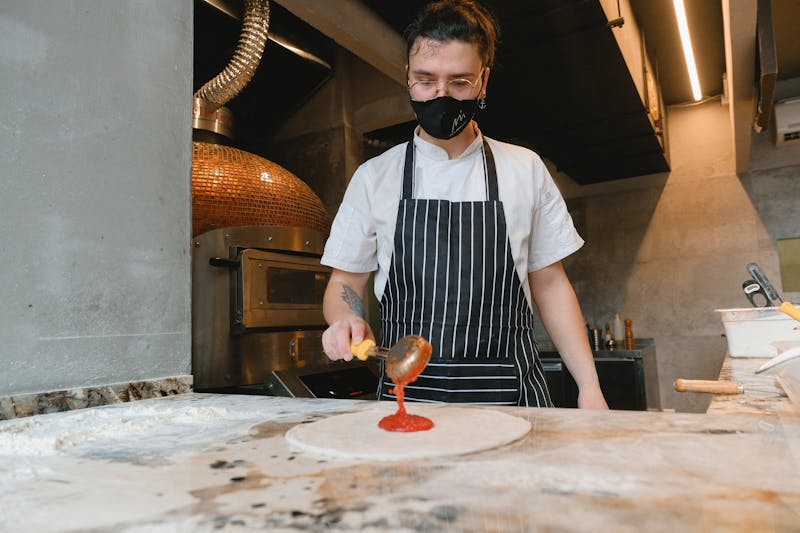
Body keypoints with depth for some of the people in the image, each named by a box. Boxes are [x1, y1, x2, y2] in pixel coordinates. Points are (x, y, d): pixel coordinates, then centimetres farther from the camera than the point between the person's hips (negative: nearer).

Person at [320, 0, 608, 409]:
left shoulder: (525, 169, 5)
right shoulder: (374, 176, 3)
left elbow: (549, 284, 7)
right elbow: (345, 283, 7)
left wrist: (589, 387, 0)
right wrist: (346, 320, -16)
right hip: (407, 395, 0)